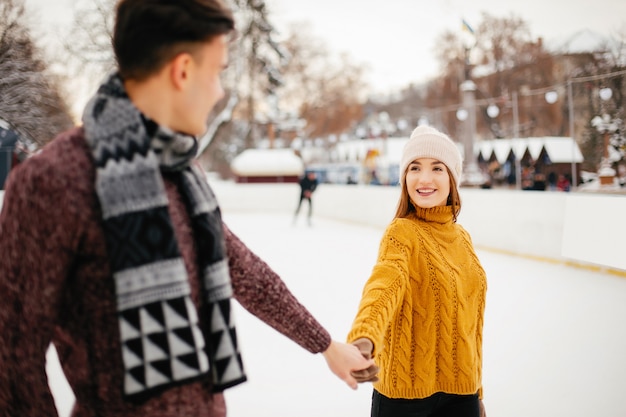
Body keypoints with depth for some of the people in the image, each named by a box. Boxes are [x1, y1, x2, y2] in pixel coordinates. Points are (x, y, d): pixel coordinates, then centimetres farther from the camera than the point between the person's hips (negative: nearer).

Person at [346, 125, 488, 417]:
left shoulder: (462, 238, 6)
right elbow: (383, 285, -33)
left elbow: (469, 320, 13)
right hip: (406, 393, -5)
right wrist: (363, 340, -52)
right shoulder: (402, 232, -13)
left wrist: (476, 392, 17)